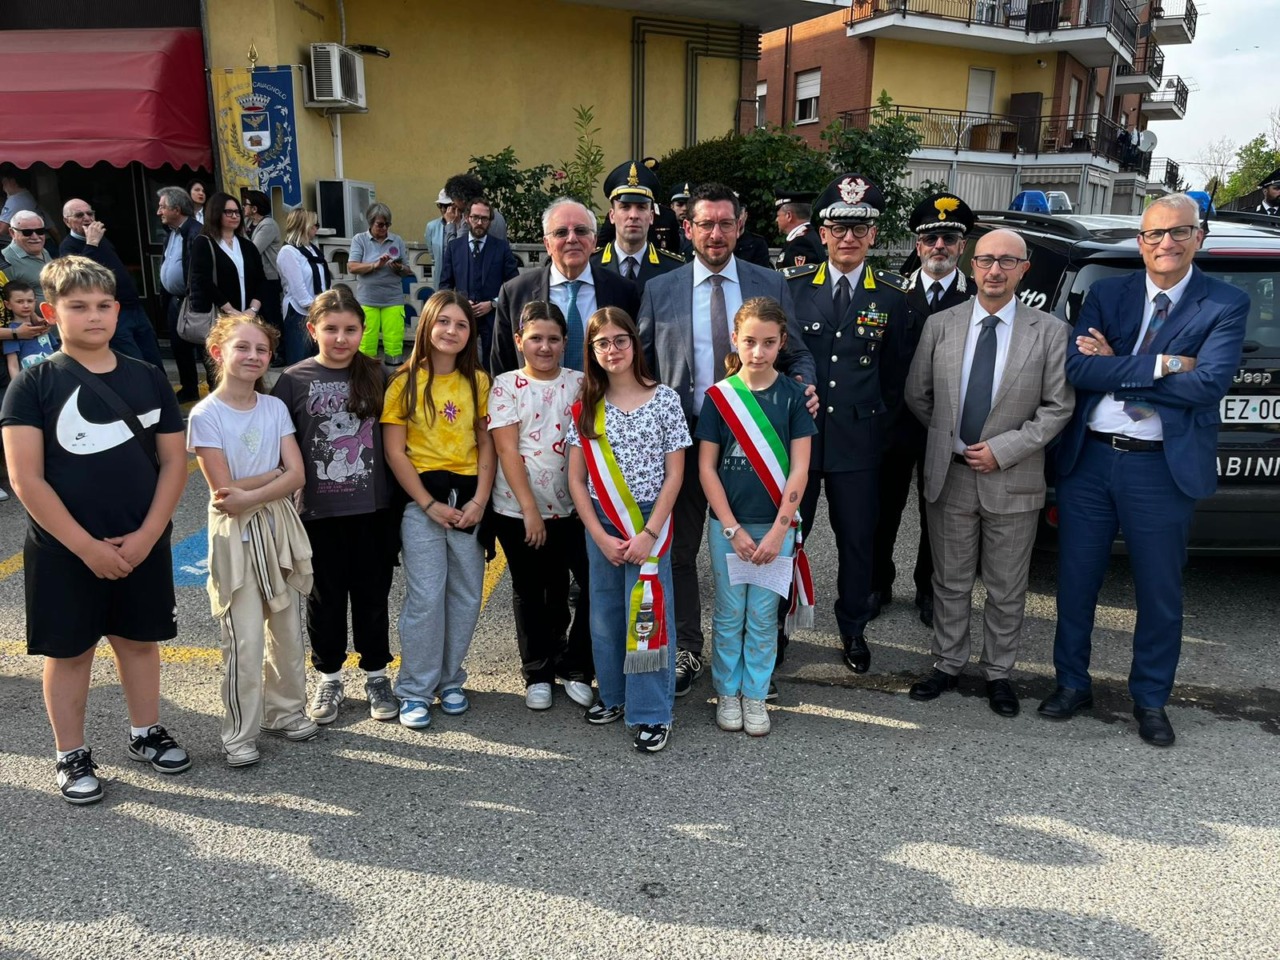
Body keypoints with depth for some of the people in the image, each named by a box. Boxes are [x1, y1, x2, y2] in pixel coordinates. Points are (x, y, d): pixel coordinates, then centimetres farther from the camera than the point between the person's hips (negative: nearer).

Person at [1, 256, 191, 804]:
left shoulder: (147, 379, 2)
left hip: (142, 545, 3)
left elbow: (174, 462, 2)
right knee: (69, 651, 10)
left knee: (139, 639, 15)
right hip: (63, 550, -3)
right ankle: (72, 756, 25)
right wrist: (88, 547, -16)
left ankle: (145, 733, 33)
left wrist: (145, 537, -9)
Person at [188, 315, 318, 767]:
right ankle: (240, 734, 12)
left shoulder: (275, 408, 2)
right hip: (235, 533, -4)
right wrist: (276, 474, -10)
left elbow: (297, 477, -6)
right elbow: (223, 490, -13)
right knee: (244, 640, -3)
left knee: (288, 630, 12)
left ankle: (285, 711, 30)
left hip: (280, 526, 4)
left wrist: (249, 495, -17)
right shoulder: (205, 415, -9)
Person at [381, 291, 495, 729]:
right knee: (426, 598, -3)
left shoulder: (477, 381, 6)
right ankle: (415, 691, 12)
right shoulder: (407, 381, -3)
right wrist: (430, 505, -11)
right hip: (421, 500, -3)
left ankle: (450, 681, 26)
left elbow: (486, 444, 5)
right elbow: (394, 452, -6)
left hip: (468, 499, 3)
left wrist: (479, 501, -7)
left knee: (466, 596, 9)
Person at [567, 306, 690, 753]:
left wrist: (649, 533, -12)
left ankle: (653, 712, 10)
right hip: (600, 525, 3)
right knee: (605, 611, 12)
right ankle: (613, 694, 31)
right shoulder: (585, 407, 3)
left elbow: (674, 475, -5)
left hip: (650, 522, -3)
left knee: (648, 612, -2)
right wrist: (599, 534, -6)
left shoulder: (664, 400, -4)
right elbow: (576, 478, 2)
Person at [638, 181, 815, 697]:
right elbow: (642, 364, 4)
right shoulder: (659, 290, 2)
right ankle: (686, 650, 27)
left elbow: (797, 354, 8)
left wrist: (802, 387, -12)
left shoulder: (771, 284, 3)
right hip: (683, 437, 0)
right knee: (680, 550, 10)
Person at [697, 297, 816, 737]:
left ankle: (755, 695, 25)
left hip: (775, 525, 0)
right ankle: (727, 692, 26)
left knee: (763, 616, 8)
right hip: (727, 524, 0)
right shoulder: (719, 396, -3)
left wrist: (778, 531, -12)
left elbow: (799, 470, -6)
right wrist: (733, 529, -9)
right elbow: (706, 468, -3)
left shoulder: (793, 395, -3)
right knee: (729, 614, 10)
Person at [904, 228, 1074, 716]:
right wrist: (949, 436, 5)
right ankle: (947, 665, 29)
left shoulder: (1049, 331, -4)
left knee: (1007, 590, 11)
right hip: (950, 475, 2)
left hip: (1013, 480, -1)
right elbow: (917, 395, 9)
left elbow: (1058, 407, -5)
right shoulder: (940, 325, 2)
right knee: (950, 582, 13)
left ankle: (998, 673, 27)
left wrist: (1003, 449, -12)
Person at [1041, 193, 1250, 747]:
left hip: (1163, 468, -2)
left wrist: (1115, 369, -13)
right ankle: (1072, 683, 30)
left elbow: (1209, 383, -17)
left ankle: (1150, 700, 30)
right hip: (1088, 459, 2)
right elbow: (1076, 369, -10)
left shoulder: (1226, 305, -1)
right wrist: (1160, 364, -15)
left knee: (1159, 592, 10)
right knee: (1076, 581, 11)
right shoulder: (1107, 294, 4)